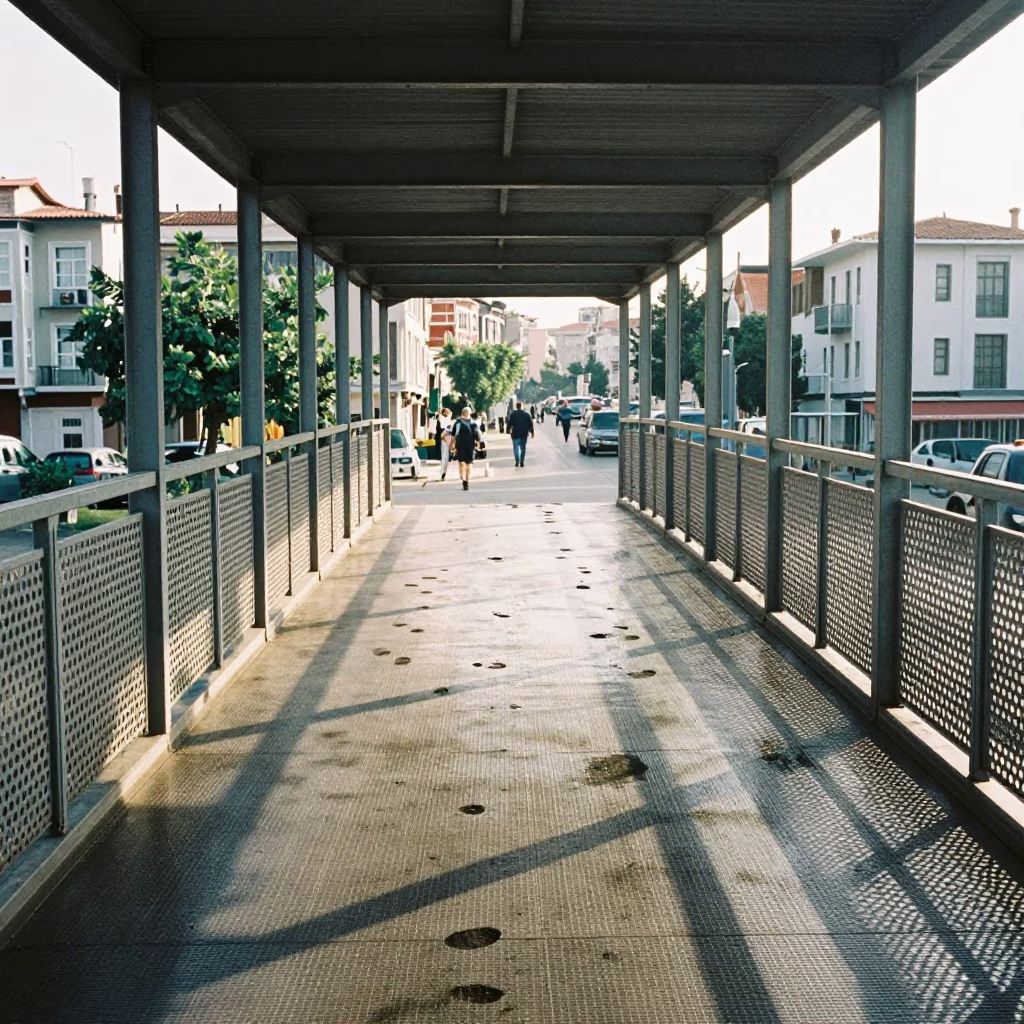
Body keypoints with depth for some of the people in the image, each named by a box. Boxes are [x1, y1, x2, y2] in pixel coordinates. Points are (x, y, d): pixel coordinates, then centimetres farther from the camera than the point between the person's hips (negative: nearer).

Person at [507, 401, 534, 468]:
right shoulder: (527, 414, 3)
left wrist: (509, 431, 6)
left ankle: (517, 462, -12)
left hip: (515, 434, -2)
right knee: (523, 448, 10)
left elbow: (510, 424, -4)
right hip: (524, 434, 2)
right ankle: (522, 462, 7)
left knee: (516, 448, 2)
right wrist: (531, 432, 10)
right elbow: (531, 424, 4)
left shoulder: (513, 415, -4)